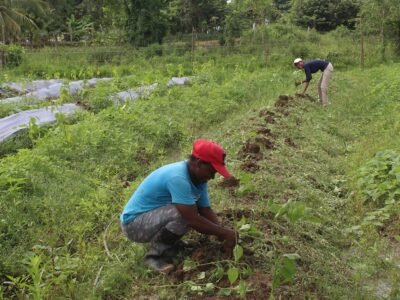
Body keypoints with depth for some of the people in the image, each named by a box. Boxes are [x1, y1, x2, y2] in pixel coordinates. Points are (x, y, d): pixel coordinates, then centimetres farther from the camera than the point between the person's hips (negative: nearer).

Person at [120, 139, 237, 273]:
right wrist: (225, 233, -22)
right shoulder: (178, 178, -32)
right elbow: (193, 220, -32)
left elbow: (206, 211, 0)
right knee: (184, 215, -30)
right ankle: (154, 255, -9)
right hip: (134, 223, -9)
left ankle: (166, 240, 12)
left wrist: (224, 238, -12)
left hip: (154, 214, 9)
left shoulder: (198, 177, -3)